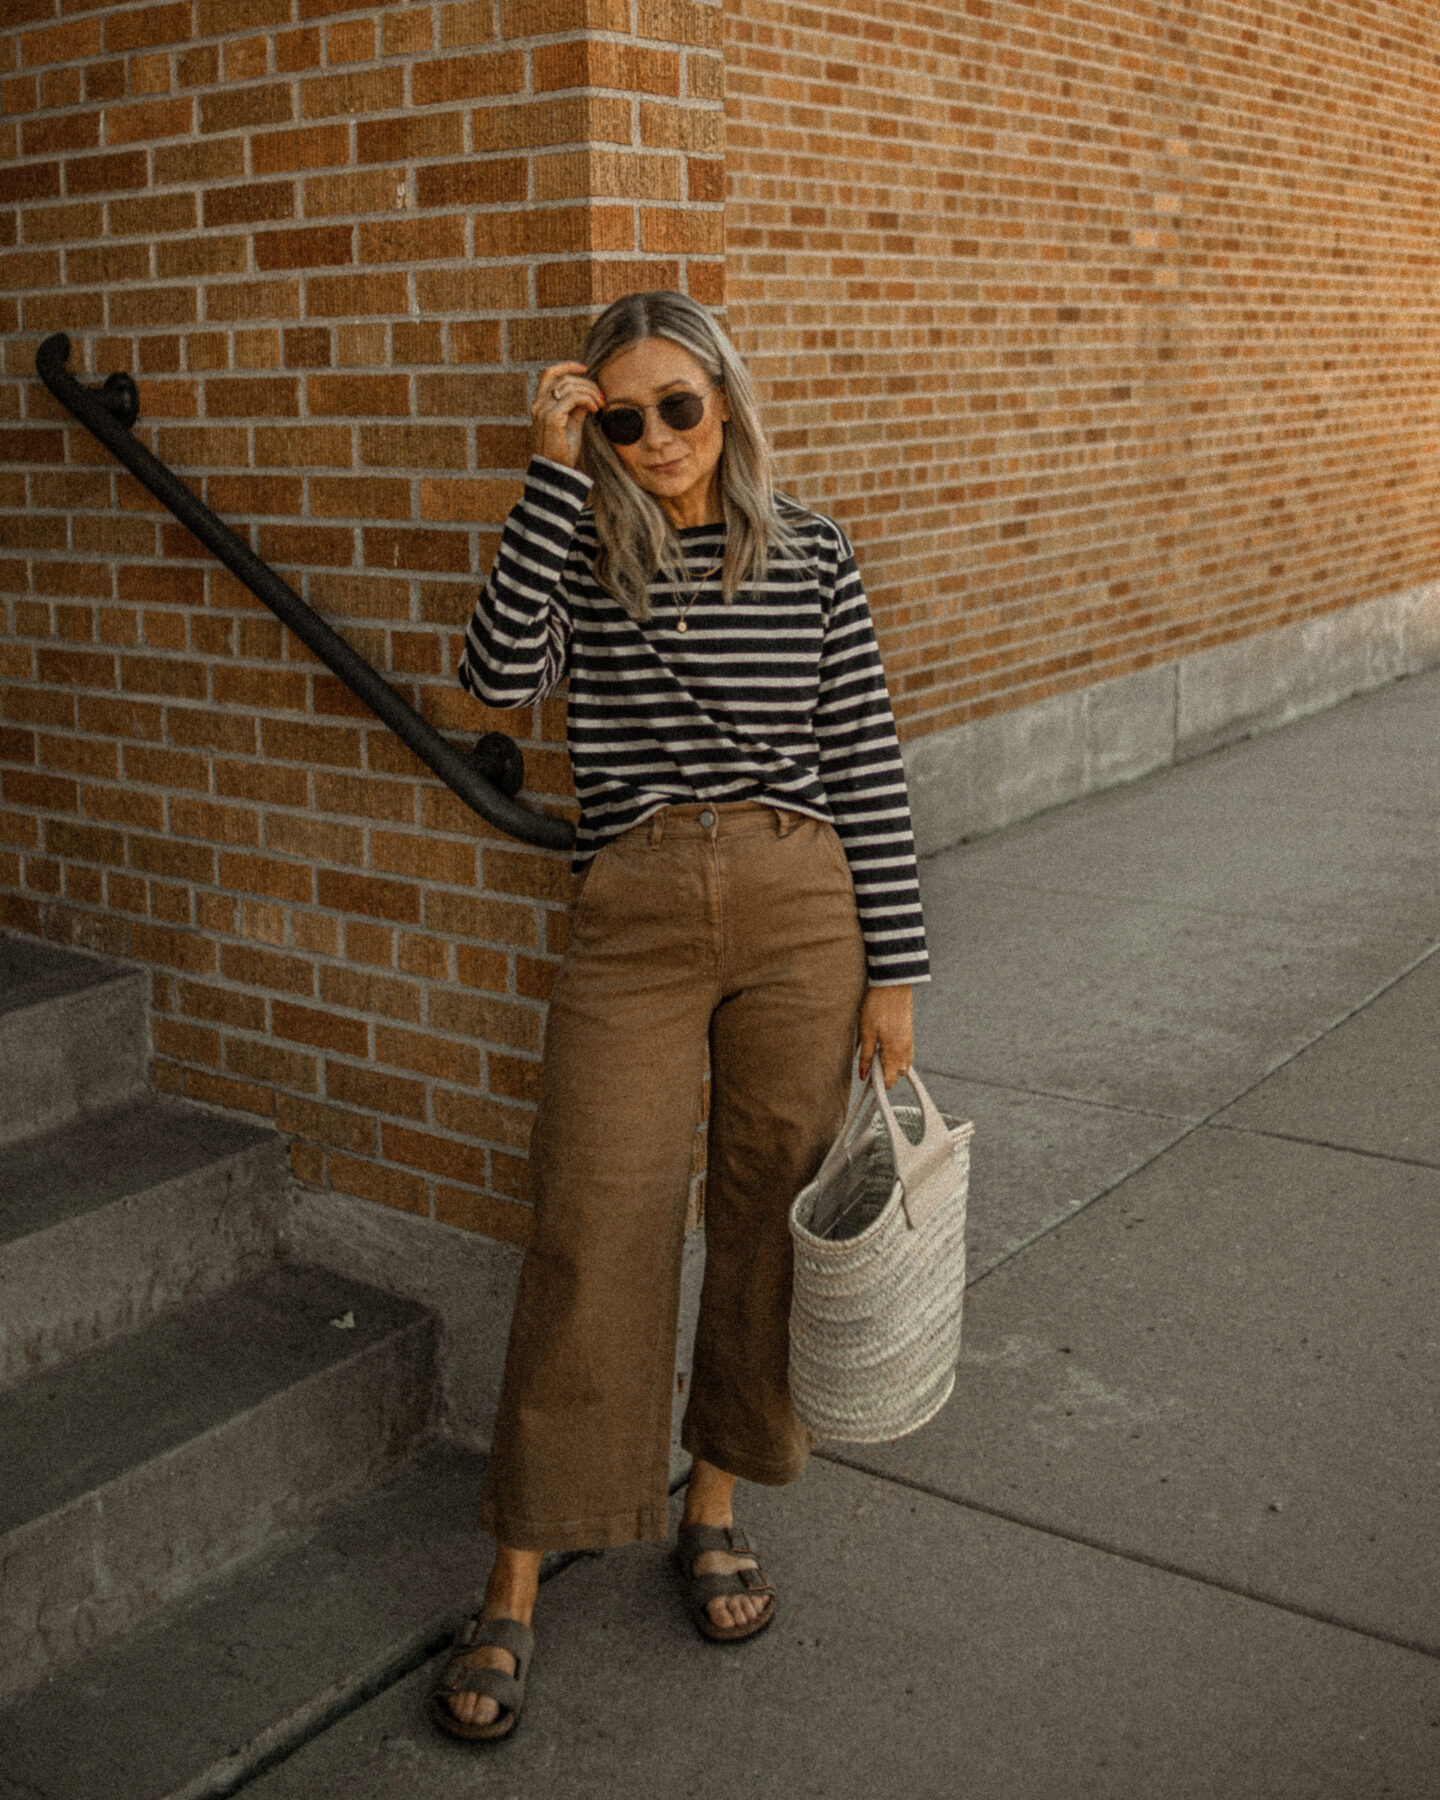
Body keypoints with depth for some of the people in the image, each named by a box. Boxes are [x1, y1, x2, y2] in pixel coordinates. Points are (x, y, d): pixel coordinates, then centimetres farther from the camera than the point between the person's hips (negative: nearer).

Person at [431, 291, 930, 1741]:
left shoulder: (809, 555, 5)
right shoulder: (580, 553, 5)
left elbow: (865, 763, 4)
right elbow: (500, 674, -15)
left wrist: (892, 969, 1)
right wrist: (555, 474, -15)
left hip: (800, 912, 1)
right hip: (632, 922, -1)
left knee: (767, 1221, 8)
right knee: (594, 1232, -3)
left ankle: (714, 1510, 30)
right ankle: (513, 1592, 10)